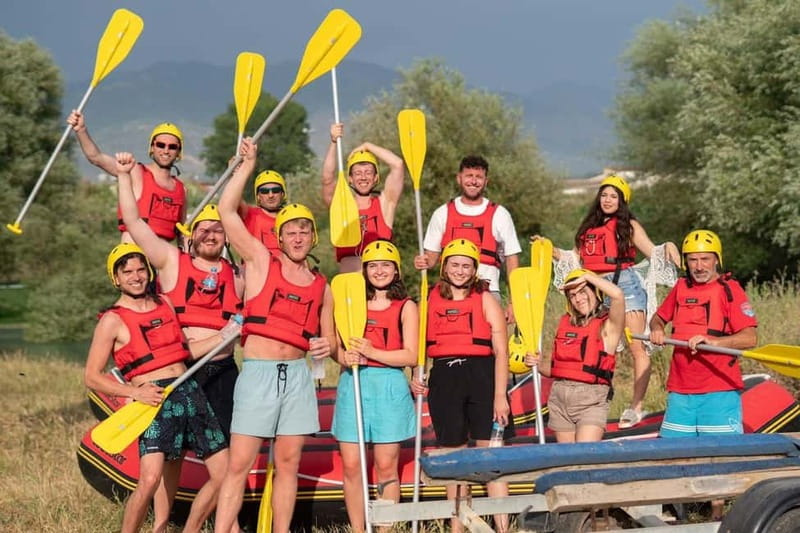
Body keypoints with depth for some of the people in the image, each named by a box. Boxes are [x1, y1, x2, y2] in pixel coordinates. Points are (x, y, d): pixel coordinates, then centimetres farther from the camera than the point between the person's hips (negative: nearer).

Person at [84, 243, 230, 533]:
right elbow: (91, 376, -4)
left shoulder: (165, 304, 16)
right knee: (149, 479, -23)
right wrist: (134, 392, -14)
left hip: (190, 391, 6)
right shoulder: (112, 320, -1)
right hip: (155, 399, -6)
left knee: (224, 472, 4)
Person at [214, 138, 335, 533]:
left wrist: (327, 346, -3)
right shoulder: (260, 260, 5)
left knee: (288, 463, 5)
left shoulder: (321, 287, 14)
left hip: (298, 375, 3)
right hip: (258, 371, -3)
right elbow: (226, 210, -3)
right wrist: (247, 166, 0)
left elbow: (329, 340, 21)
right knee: (239, 465, -6)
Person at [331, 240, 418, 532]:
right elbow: (337, 345, 14)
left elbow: (411, 356, -4)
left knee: (386, 466, 0)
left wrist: (373, 353, -16)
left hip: (389, 387, -2)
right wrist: (344, 356, -9)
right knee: (351, 466, 0)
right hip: (352, 385, 3)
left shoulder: (406, 307, 4)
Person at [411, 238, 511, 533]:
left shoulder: (485, 300, 4)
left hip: (481, 375, -3)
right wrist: (416, 378, 4)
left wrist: (500, 395, -10)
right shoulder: (431, 300, 12)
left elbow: (501, 351, -2)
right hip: (444, 378, 3)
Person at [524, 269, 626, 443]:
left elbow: (618, 296, -23)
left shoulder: (608, 326, -3)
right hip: (560, 396, 6)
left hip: (591, 400, -6)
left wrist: (587, 276, -11)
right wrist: (538, 364, -1)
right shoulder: (565, 322, 15)